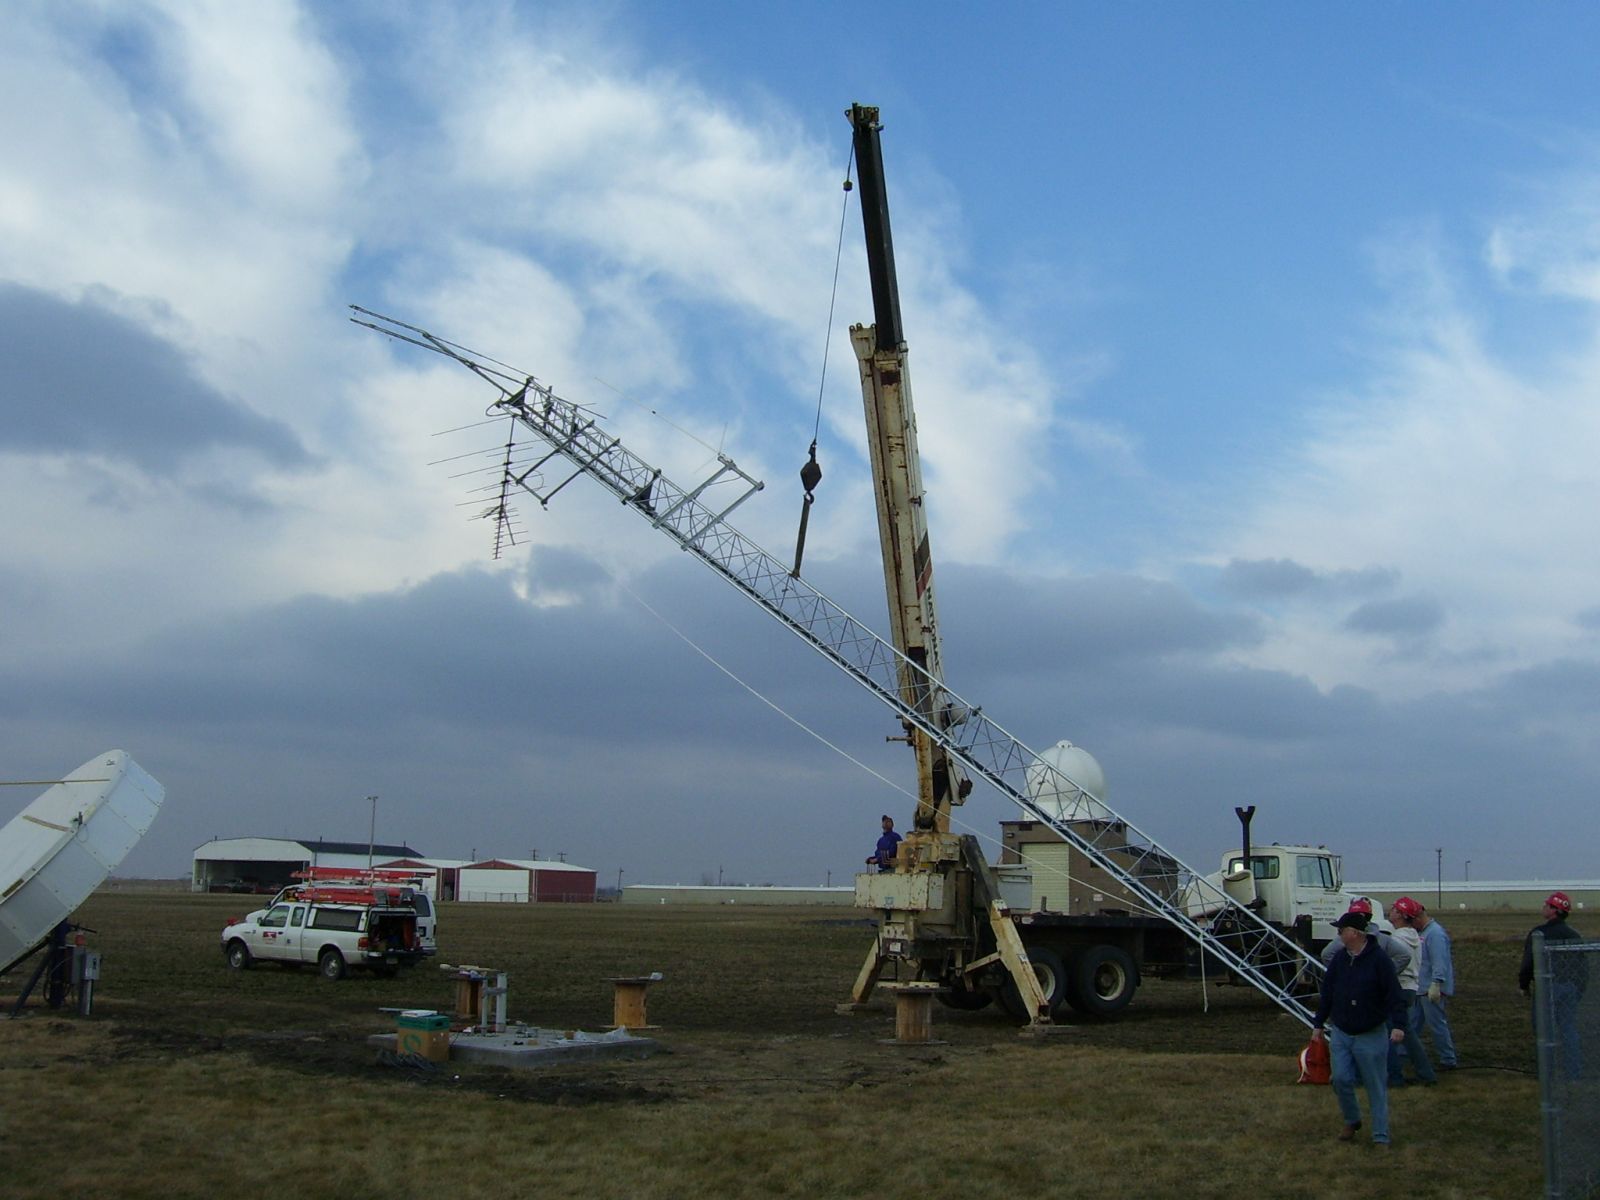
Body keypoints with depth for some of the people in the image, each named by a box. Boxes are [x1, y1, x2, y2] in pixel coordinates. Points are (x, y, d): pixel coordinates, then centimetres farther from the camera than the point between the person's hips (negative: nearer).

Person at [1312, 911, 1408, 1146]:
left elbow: (1394, 995, -16)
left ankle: (1380, 1137, 10)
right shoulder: (1338, 961, 5)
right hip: (1340, 1034, 5)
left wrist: (1397, 1024, -26)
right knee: (1341, 1079, 1)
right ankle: (1351, 1121, 25)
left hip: (1371, 1036, -5)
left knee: (1376, 1087, 2)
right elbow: (1327, 995, 13)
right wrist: (1319, 1023, 15)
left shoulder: (1379, 960, -13)